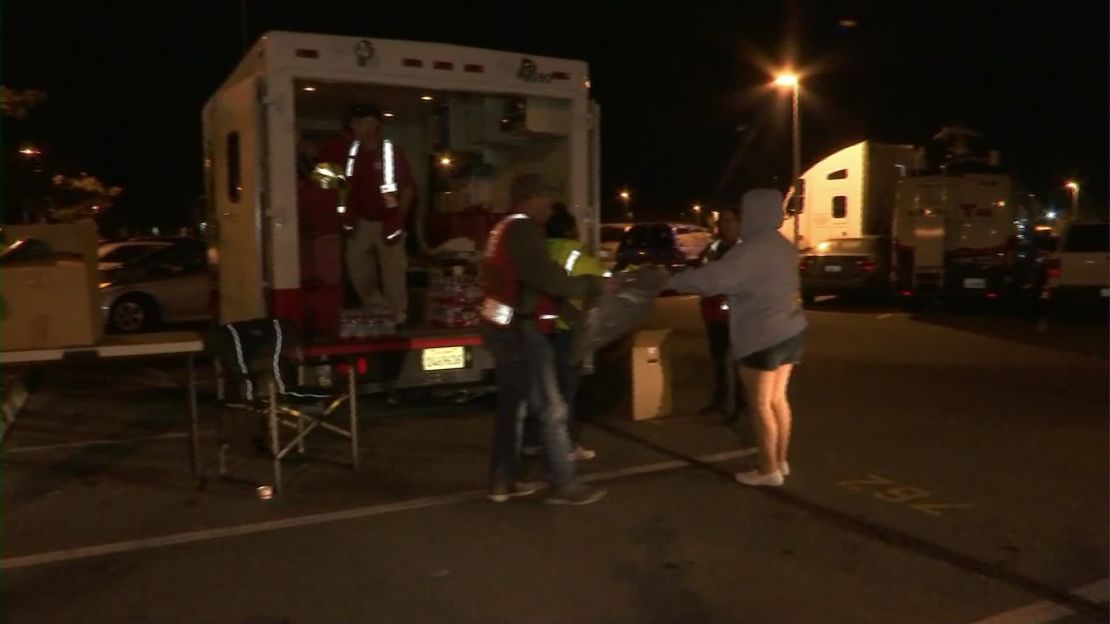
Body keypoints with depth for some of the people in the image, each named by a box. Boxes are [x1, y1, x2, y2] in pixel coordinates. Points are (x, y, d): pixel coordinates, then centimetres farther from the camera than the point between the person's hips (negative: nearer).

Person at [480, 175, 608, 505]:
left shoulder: (503, 229, 16)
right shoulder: (524, 230, -14)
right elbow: (548, 278, -22)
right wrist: (590, 285, -8)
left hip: (503, 327, 10)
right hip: (520, 330, -10)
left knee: (512, 404, 15)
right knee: (551, 408, -4)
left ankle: (503, 481, 20)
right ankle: (564, 485, 2)